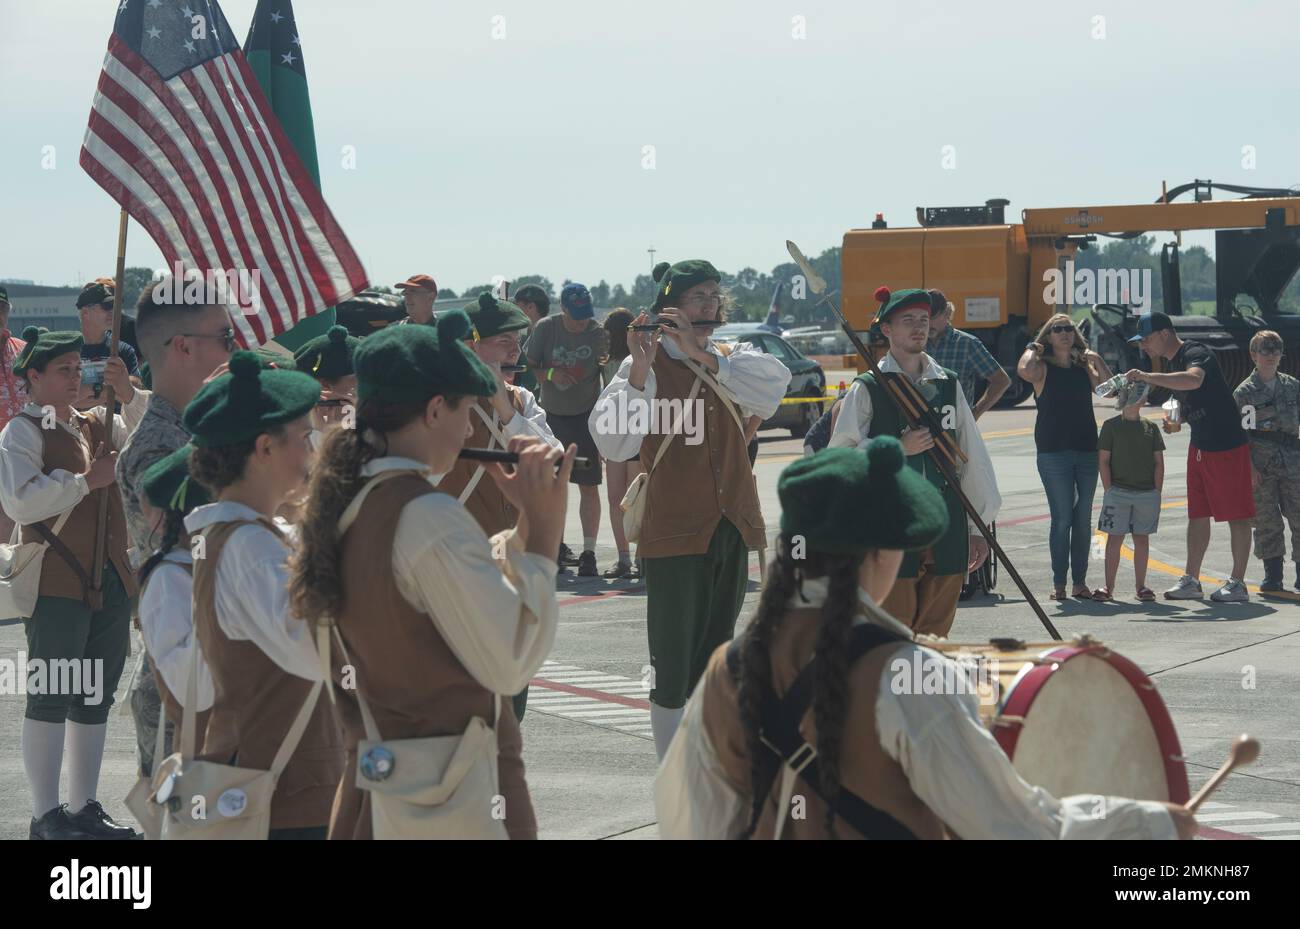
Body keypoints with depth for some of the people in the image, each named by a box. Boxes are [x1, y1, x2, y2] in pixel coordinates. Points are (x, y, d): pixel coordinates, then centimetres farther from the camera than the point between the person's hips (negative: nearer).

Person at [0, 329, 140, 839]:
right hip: (57, 584, -7)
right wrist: (86, 480, -16)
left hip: (111, 581, 7)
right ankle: (46, 816, -1)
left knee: (96, 698, 11)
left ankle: (85, 808, 19)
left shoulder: (97, 425, 17)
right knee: (51, 698, -5)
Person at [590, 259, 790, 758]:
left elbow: (772, 389, -13)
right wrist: (638, 372, -30)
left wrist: (702, 355, -20)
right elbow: (614, 443, -20)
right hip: (674, 534, -5)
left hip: (732, 529, 6)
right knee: (674, 668, -3)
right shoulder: (648, 365, -6)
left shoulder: (733, 358, 10)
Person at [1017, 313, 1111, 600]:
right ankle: (1058, 583, 0)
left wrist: (1096, 359, -1)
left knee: (1083, 519, 4)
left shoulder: (1084, 367, 12)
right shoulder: (1043, 367, 0)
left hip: (1087, 449, 4)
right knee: (1062, 519, -6)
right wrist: (1032, 349, -4)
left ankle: (1080, 581, 10)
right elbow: (1025, 371, -22)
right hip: (1053, 452, -4)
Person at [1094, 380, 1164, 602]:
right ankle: (1109, 586, 3)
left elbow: (1159, 462, 8)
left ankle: (1141, 586, 12)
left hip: (1147, 493, 2)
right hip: (1118, 491, -2)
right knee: (1114, 538, -1)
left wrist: (1157, 493, 1)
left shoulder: (1150, 427, 7)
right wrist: (1109, 490, -6)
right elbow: (1103, 460, 0)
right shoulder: (1111, 425, 1)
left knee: (1142, 538, 6)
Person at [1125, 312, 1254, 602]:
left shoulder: (1196, 354, -18)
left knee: (1237, 515, -2)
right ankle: (1191, 580, 14)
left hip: (1228, 445, -9)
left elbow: (1193, 380, -41)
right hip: (1199, 445, 9)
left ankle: (1238, 583, 2)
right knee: (1197, 514, 10)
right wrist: (1172, 418, 3)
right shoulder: (1172, 362, 12)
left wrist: (1146, 377, -41)